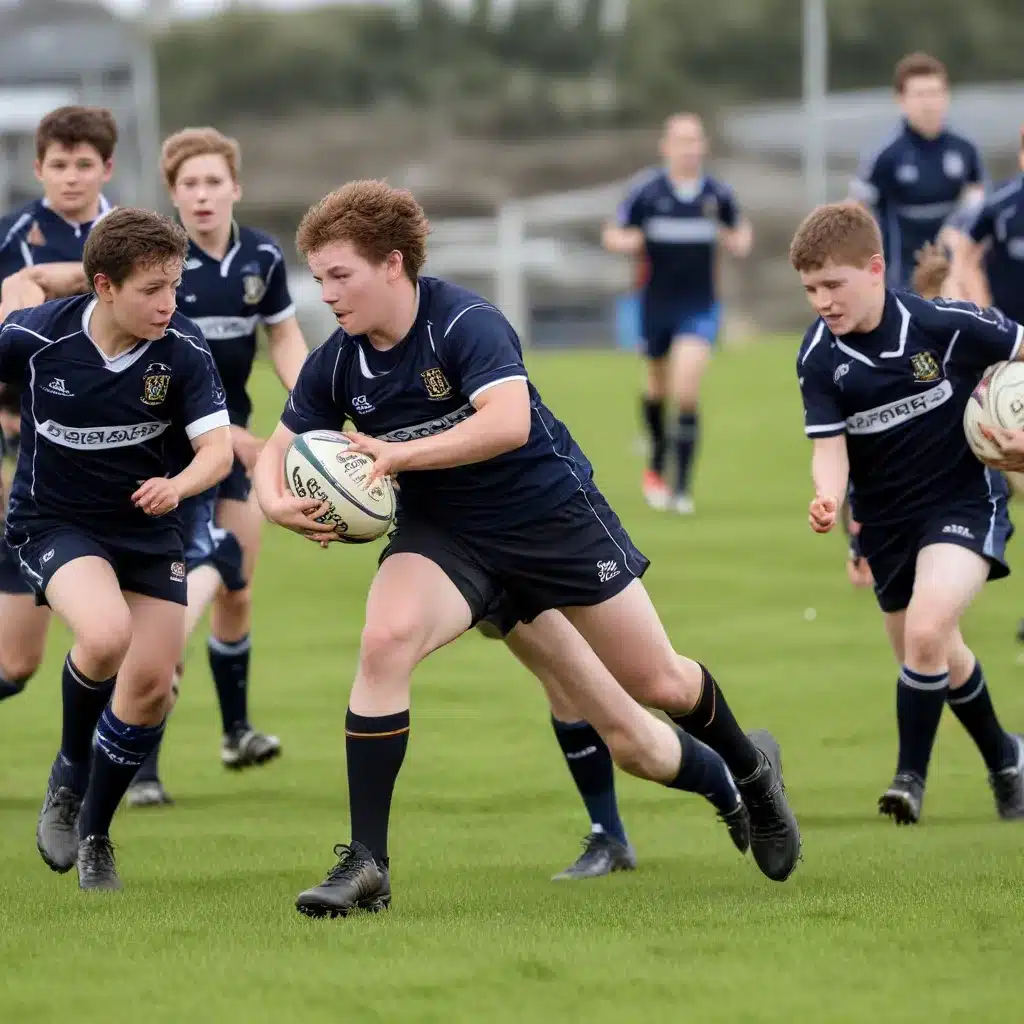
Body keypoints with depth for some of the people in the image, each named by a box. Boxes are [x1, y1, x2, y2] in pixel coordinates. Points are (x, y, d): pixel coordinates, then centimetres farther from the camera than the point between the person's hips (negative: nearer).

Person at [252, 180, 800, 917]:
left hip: (553, 511, -3)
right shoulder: (335, 365, -8)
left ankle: (747, 768, 44)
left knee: (658, 683, 8)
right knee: (385, 641, -27)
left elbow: (509, 420, -40)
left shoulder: (465, 324, -25)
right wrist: (278, 501, -21)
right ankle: (366, 863, -23)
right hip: (444, 532, 3)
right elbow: (278, 450, 2)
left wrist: (400, 453, -44)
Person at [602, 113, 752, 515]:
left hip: (699, 305, -1)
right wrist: (626, 241, -21)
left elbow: (738, 232, 15)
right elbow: (613, 236, 2)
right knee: (658, 386, 17)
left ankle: (681, 485, -13)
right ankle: (657, 463, 43)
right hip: (657, 304, 1)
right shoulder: (646, 191, -7)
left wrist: (740, 239, -8)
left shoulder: (717, 194, -2)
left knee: (687, 389, -16)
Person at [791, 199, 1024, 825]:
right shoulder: (820, 359, -11)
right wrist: (828, 499, -36)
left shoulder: (946, 325, -20)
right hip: (886, 520, 5)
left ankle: (912, 774, -10)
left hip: (964, 501, -4)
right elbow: (829, 444, -15)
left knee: (926, 631, -25)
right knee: (939, 657, 17)